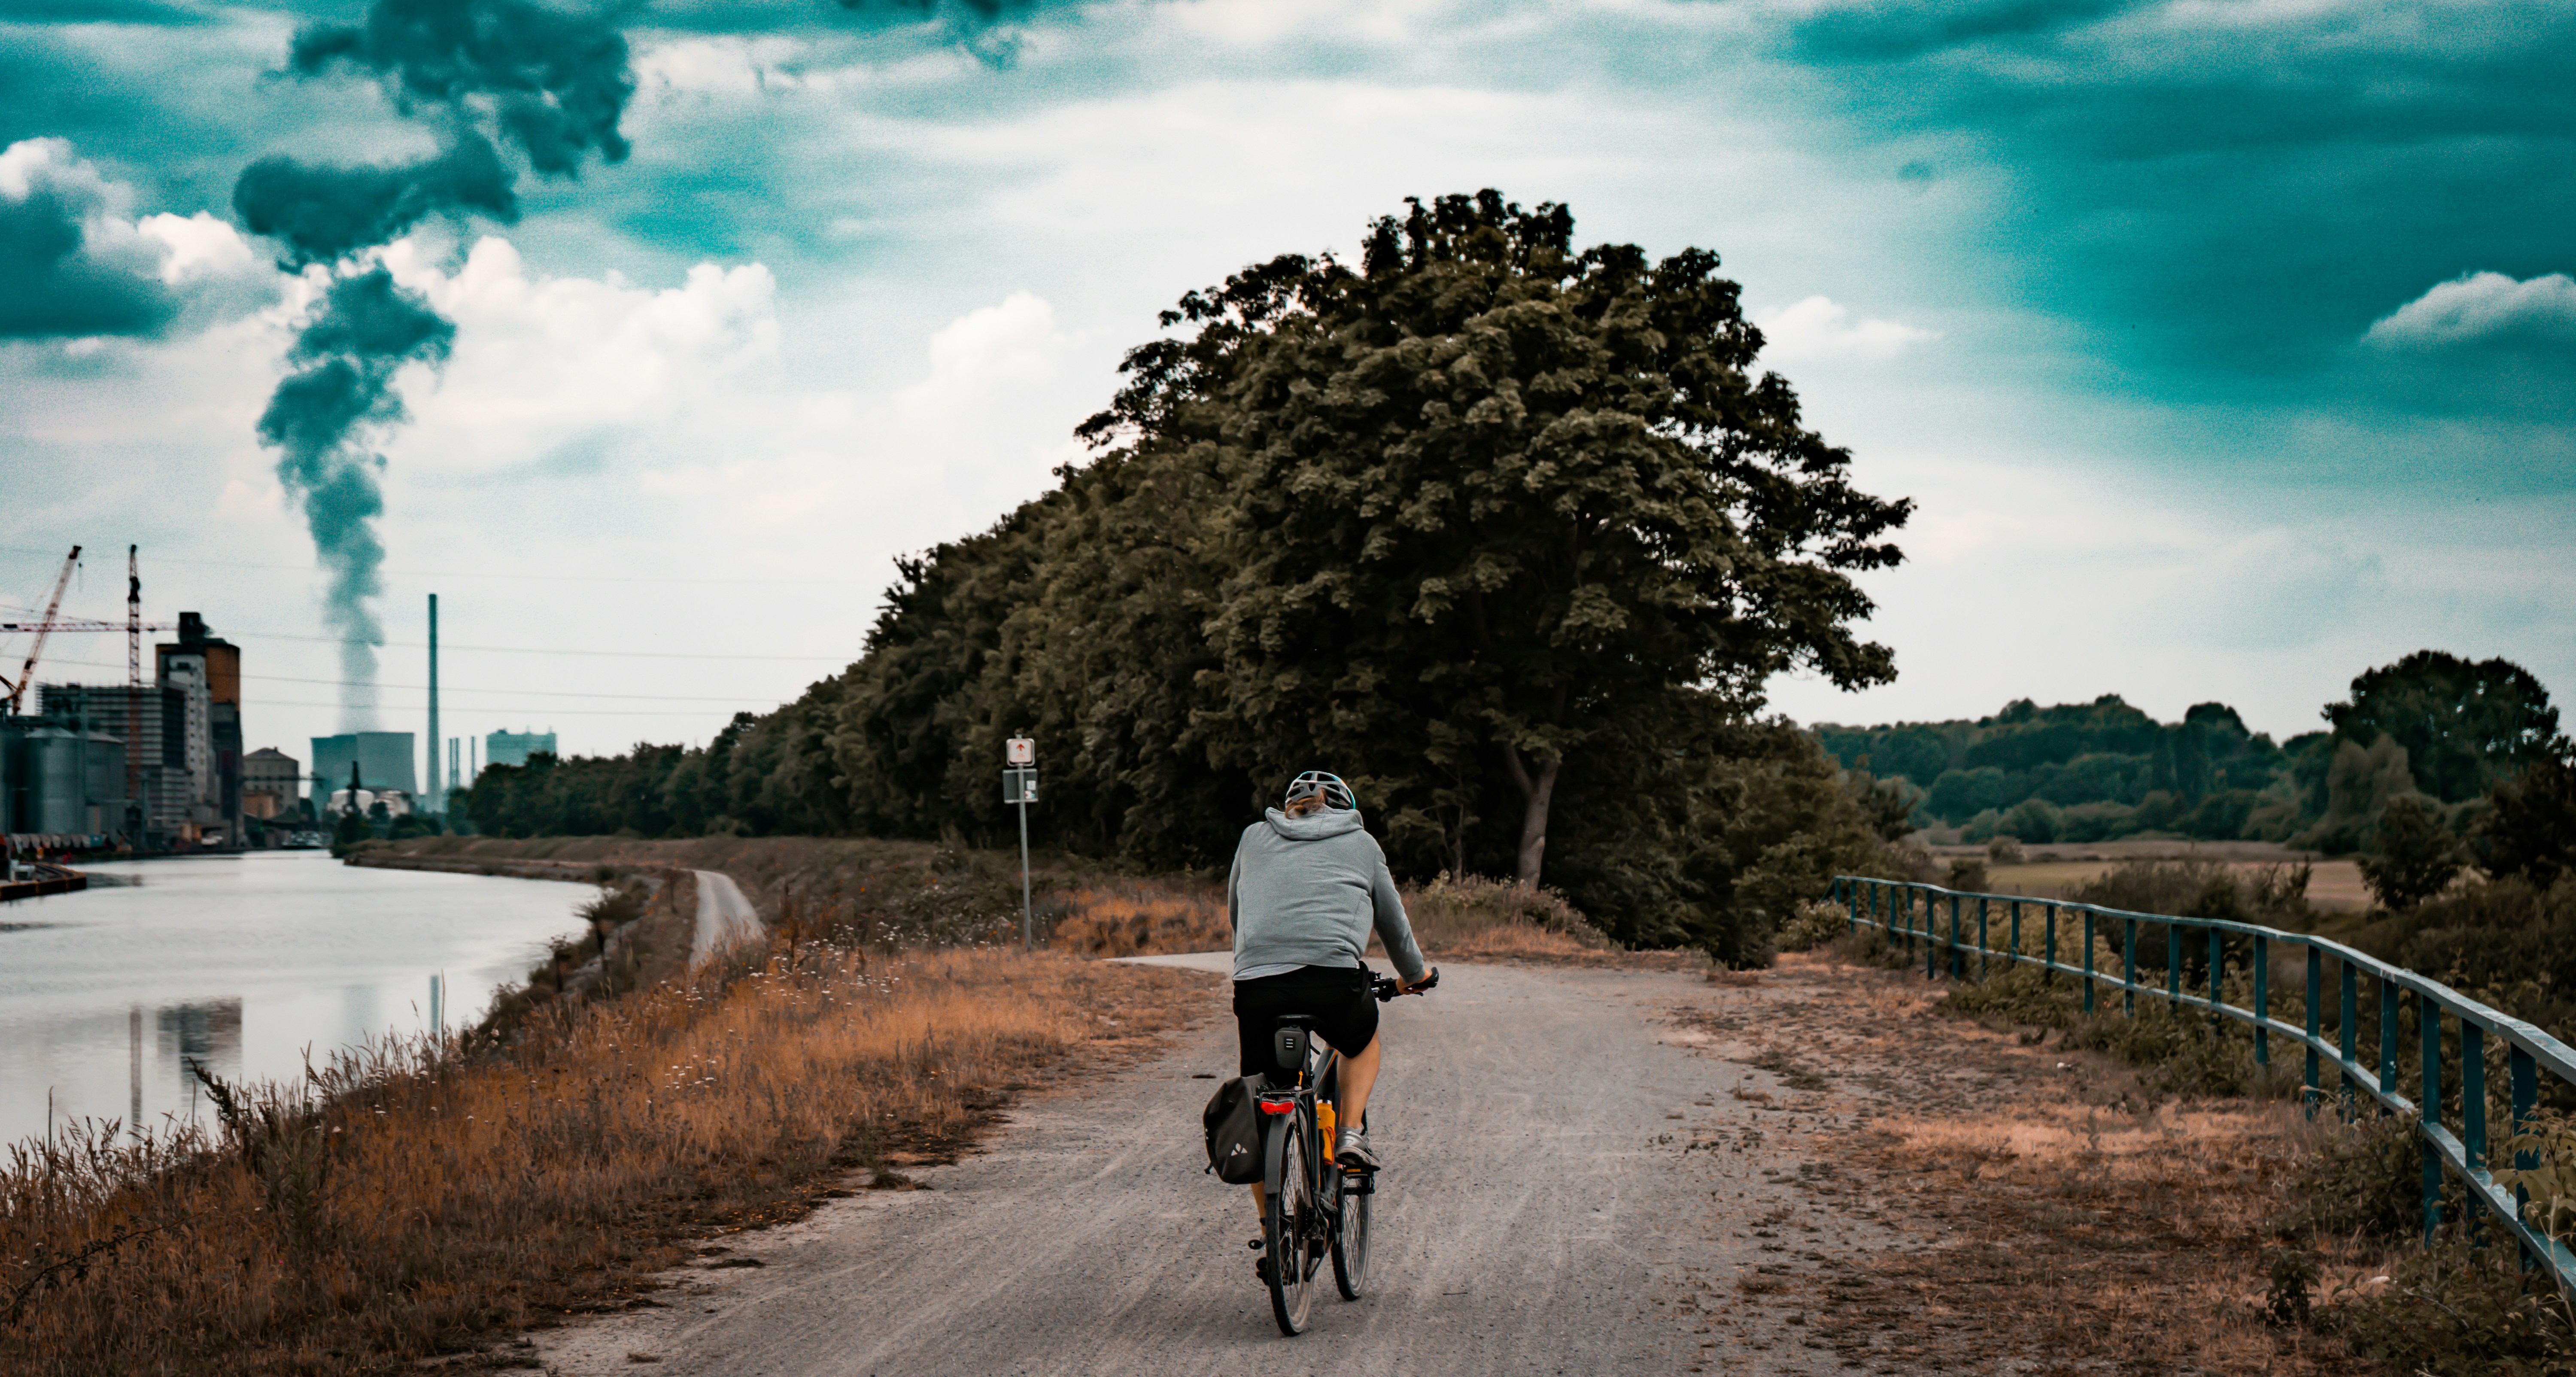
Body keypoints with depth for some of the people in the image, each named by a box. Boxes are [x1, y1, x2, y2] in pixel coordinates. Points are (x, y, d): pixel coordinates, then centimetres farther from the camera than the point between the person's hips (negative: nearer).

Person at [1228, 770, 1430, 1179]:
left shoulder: (1254, 837, 24)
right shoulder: (1361, 843, 21)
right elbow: (1393, 921, 31)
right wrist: (1414, 973, 49)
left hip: (1256, 982, 1)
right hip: (1334, 982, -1)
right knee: (1364, 1042, 32)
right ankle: (1351, 1134, 14)